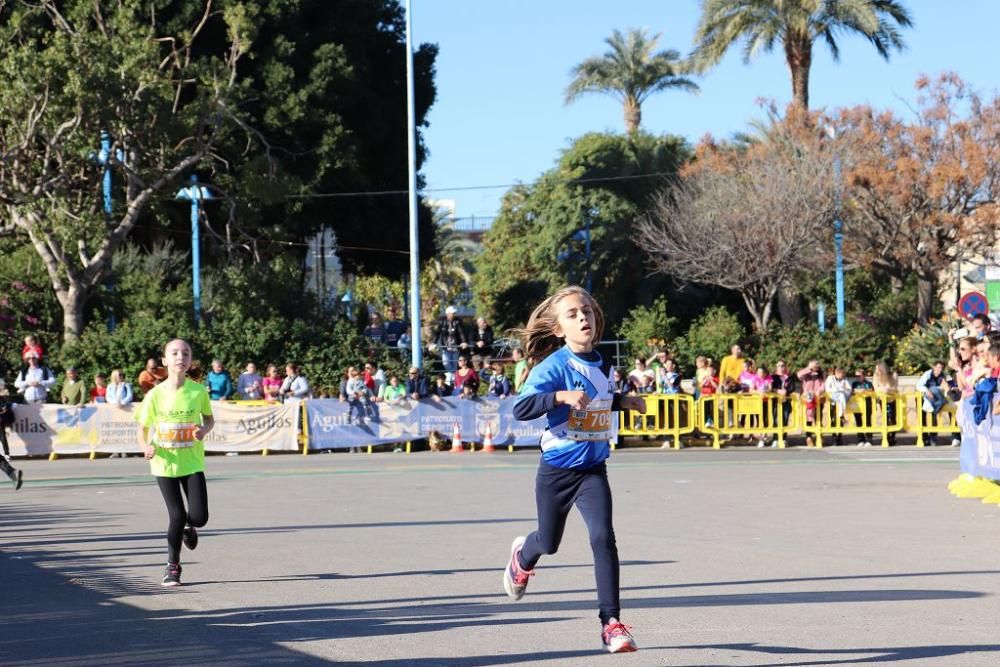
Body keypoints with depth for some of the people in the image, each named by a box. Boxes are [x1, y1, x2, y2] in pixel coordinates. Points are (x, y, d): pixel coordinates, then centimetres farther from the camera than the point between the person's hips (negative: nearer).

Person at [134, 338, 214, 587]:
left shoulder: (198, 391, -6)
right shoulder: (155, 395, -8)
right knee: (177, 515, -5)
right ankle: (172, 566, 15)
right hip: (165, 462, -1)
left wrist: (205, 430, -12)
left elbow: (209, 418, 11)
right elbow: (142, 429, 1)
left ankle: (188, 527, 33)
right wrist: (147, 447, -20)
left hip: (192, 462, 1)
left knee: (199, 516, -7)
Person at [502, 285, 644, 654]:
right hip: (557, 468, -3)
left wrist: (624, 401, 12)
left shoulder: (601, 365, 3)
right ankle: (522, 557, 55)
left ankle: (611, 623, -14)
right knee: (549, 542, 17)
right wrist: (560, 396, -40)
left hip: (593, 469, 3)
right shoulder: (554, 366, -16)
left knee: (603, 537, -16)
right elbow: (520, 409, -29)